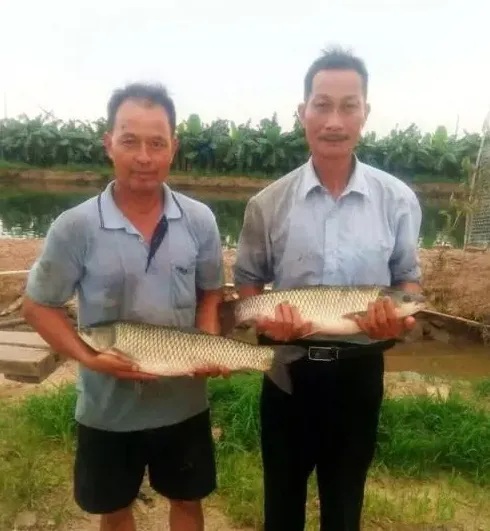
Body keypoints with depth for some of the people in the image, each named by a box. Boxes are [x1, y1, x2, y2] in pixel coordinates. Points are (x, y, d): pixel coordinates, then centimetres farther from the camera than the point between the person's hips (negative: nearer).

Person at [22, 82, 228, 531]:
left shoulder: (200, 221, -8)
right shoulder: (75, 227, -16)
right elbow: (39, 305, -6)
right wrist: (88, 357, -20)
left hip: (184, 401, 2)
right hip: (109, 407, -1)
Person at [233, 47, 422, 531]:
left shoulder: (397, 200, -7)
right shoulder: (268, 203, -8)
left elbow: (408, 277, 4)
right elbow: (247, 280, 3)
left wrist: (399, 317, -17)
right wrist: (265, 320, -17)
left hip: (358, 370, 1)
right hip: (289, 369, 0)